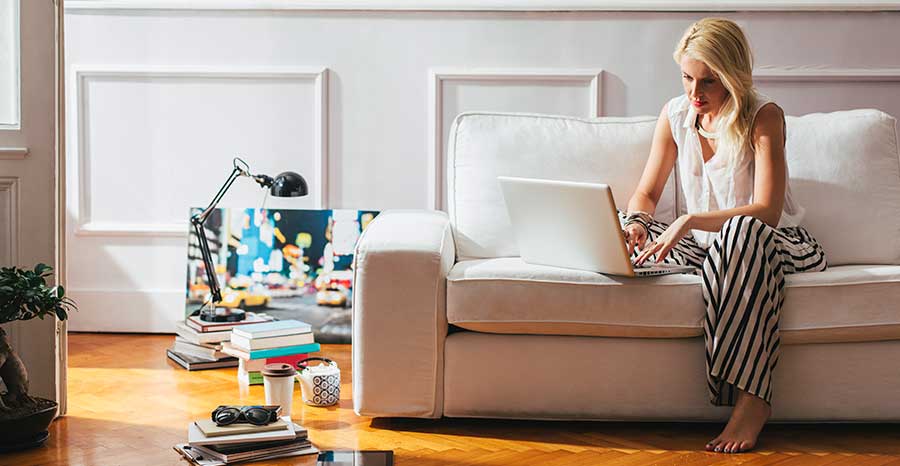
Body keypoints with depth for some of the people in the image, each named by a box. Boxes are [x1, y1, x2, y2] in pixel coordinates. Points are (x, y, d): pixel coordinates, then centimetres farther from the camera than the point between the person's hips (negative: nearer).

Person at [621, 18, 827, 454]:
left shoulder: (764, 117, -15)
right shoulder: (675, 115, 0)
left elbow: (766, 211, -26)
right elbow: (645, 194, 5)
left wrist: (691, 221, -37)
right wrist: (636, 223, -20)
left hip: (772, 242, -5)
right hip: (703, 245, 6)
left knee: (745, 231, -41)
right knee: (619, 224, -14)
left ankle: (753, 398, -43)